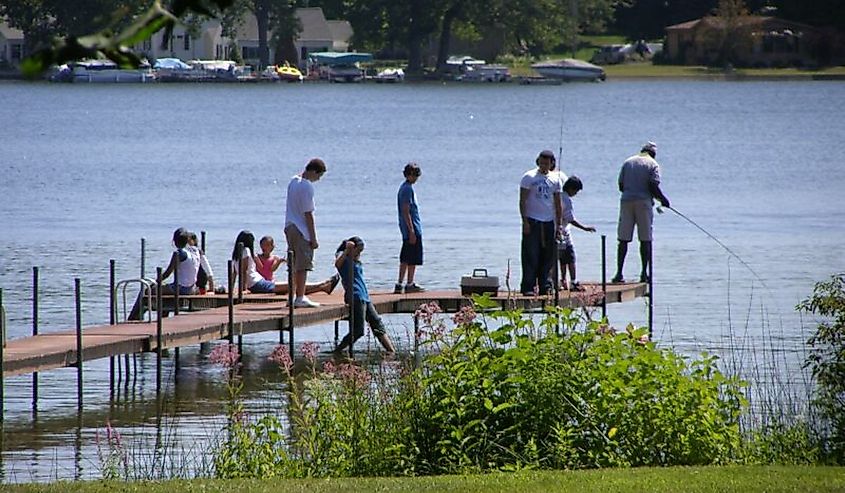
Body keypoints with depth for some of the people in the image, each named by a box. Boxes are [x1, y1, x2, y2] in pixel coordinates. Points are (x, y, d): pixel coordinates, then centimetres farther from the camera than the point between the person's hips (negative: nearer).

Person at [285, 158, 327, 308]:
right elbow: (308, 214, -16)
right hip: (302, 230, -9)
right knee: (303, 266, -5)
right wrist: (313, 238, -12)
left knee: (293, 265, 13)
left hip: (290, 227, 9)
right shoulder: (307, 187, -17)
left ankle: (292, 296, 15)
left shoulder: (293, 181, 9)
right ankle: (300, 298, -5)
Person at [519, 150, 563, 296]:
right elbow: (522, 200, -5)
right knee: (531, 256, -7)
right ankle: (528, 287, -5)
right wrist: (525, 221, -13)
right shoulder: (529, 177, -3)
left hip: (549, 222, 4)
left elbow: (557, 203, 15)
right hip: (532, 221, -4)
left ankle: (545, 286, 10)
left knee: (548, 257, 4)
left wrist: (558, 224, 11)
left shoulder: (555, 179, 10)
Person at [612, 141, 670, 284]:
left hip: (626, 202, 3)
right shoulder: (652, 164, 1)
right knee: (645, 240, 4)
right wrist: (663, 199, 5)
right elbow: (654, 186, -9)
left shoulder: (628, 162, 13)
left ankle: (619, 273, -2)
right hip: (643, 202, -3)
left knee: (623, 239, 3)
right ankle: (644, 273, 2)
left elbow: (621, 185, 11)